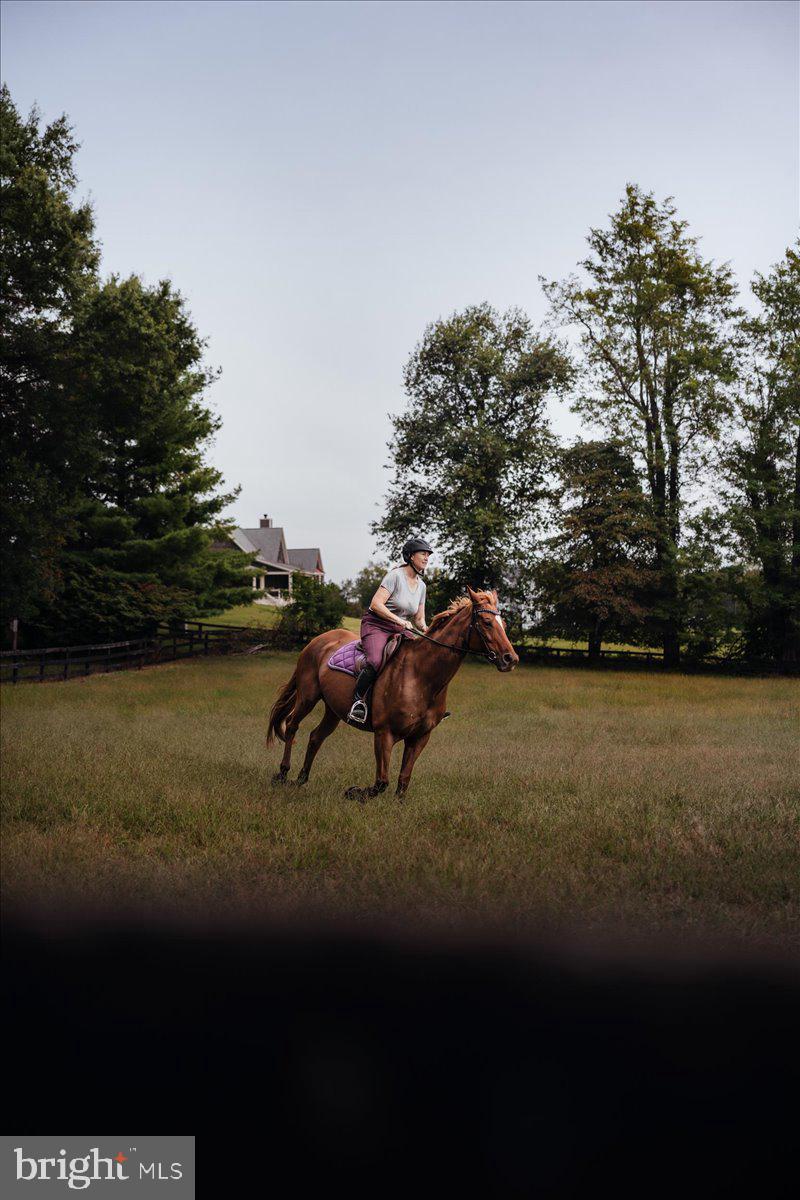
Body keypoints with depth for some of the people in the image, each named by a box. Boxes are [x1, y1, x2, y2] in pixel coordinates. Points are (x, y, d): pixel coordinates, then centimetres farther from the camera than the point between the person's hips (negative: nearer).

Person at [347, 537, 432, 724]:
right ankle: (358, 700, -16)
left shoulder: (421, 586, 12)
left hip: (399, 630, 8)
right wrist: (398, 620, -26)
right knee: (375, 662, -34)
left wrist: (425, 629, -6)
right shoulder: (395, 575, -11)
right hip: (375, 625, -7)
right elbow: (376, 604, -19)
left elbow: (419, 619, 17)